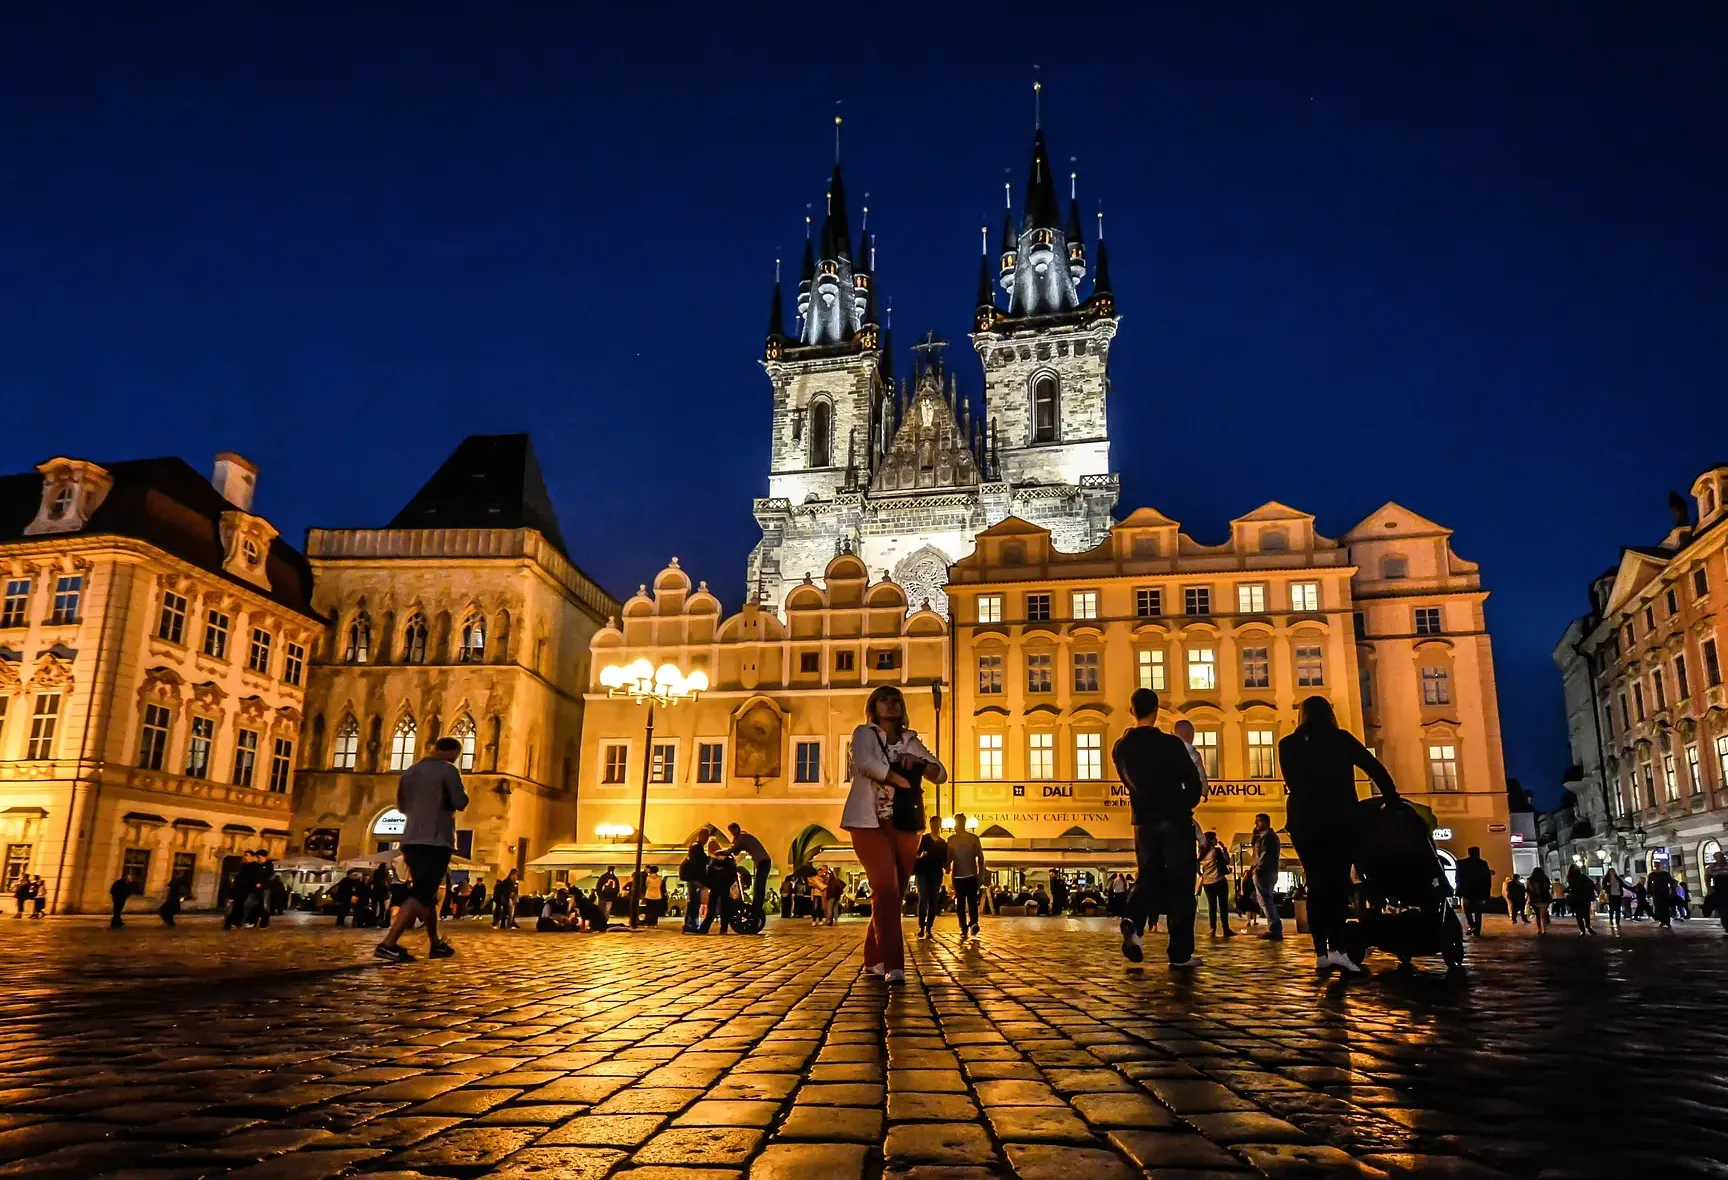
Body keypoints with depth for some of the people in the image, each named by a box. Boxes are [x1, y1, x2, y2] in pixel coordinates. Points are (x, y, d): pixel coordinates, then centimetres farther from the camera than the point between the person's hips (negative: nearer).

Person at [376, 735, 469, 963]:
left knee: (427, 893, 16)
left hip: (412, 840, 8)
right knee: (421, 894, -9)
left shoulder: (409, 772, 15)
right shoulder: (448, 770, -7)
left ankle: (435, 944, 22)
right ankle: (388, 943, -19)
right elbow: (461, 803, -13)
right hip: (437, 841, -8)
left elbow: (402, 806, 24)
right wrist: (448, 801, 7)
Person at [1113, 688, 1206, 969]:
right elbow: (1195, 785, -9)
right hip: (1175, 822, -4)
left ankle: (1133, 921, -12)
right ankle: (1180, 953, 5)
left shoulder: (1120, 749, 0)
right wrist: (1182, 808, 11)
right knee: (1180, 884, 4)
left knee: (1148, 877, 17)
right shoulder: (1171, 743, -14)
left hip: (1143, 823, 4)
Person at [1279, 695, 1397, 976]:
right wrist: (1392, 798, 6)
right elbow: (1375, 768, 0)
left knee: (1316, 885, 5)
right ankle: (1337, 948, -16)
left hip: (1304, 821, 2)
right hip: (1339, 819, -2)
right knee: (1338, 883, -3)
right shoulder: (1341, 739, 3)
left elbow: (1293, 782, 7)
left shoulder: (1288, 745, 8)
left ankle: (1321, 953, -1)